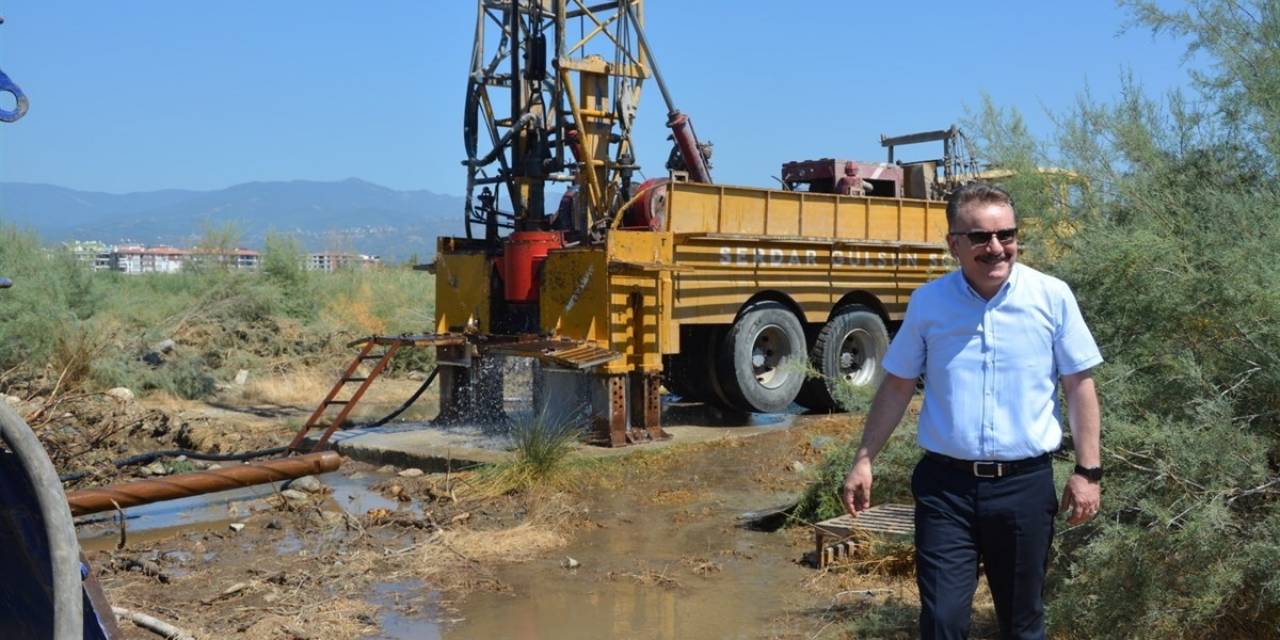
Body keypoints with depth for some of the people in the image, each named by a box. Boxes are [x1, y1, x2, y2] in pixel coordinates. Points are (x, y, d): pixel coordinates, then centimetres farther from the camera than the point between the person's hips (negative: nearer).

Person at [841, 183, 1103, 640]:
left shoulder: (1052, 297, -4)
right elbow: (898, 386, 7)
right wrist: (864, 459, 5)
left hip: (1025, 485, 0)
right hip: (945, 486, 0)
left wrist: (1087, 471, -2)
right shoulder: (927, 302, -1)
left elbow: (1079, 385, 1)